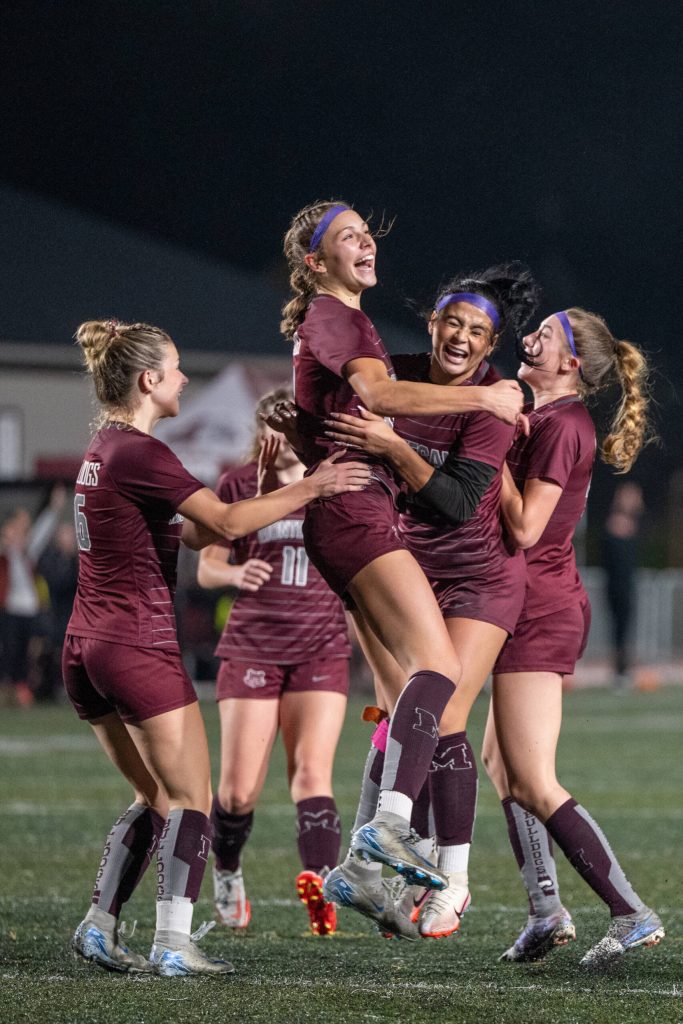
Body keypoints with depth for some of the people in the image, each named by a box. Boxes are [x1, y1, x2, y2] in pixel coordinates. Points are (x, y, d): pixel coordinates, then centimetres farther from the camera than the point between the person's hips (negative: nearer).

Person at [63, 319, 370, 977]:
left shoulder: (103, 449, 15)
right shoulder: (138, 453, -14)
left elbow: (192, 533, 15)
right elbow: (226, 523, -21)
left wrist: (265, 494, 9)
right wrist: (308, 489, -14)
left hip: (85, 648, 9)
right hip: (138, 645, -9)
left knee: (156, 798, 18)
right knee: (190, 798, -2)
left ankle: (97, 927, 13)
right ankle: (174, 944, -8)